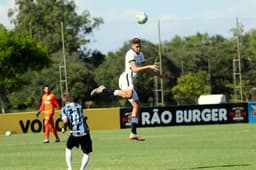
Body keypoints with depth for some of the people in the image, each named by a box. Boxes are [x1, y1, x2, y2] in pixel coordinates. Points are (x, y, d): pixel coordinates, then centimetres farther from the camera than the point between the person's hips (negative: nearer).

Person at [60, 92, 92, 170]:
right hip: (85, 132, 0)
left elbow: (65, 120, -11)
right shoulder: (79, 106, 14)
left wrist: (64, 128, 6)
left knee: (68, 149, 26)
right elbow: (83, 118, 15)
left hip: (74, 134, 0)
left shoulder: (64, 109, 5)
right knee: (87, 154, 9)